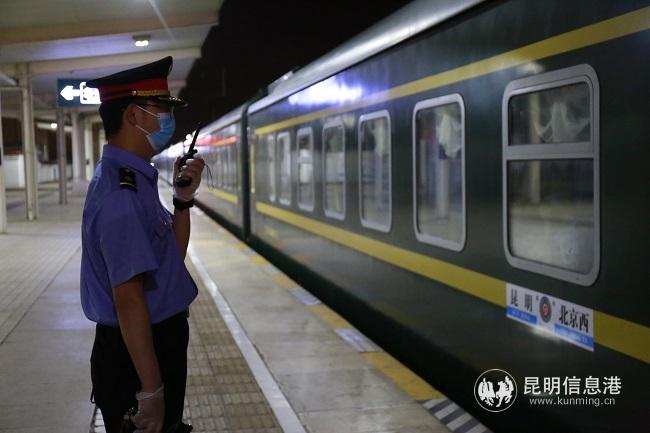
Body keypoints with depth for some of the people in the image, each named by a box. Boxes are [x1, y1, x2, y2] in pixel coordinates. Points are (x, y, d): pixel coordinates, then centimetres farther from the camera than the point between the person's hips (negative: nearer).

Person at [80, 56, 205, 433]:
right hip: (136, 352, -9)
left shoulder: (136, 179, 7)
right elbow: (129, 299, -27)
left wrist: (183, 200, 1)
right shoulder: (121, 192, -24)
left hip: (160, 341, 10)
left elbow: (171, 259, 15)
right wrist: (150, 390, -25)